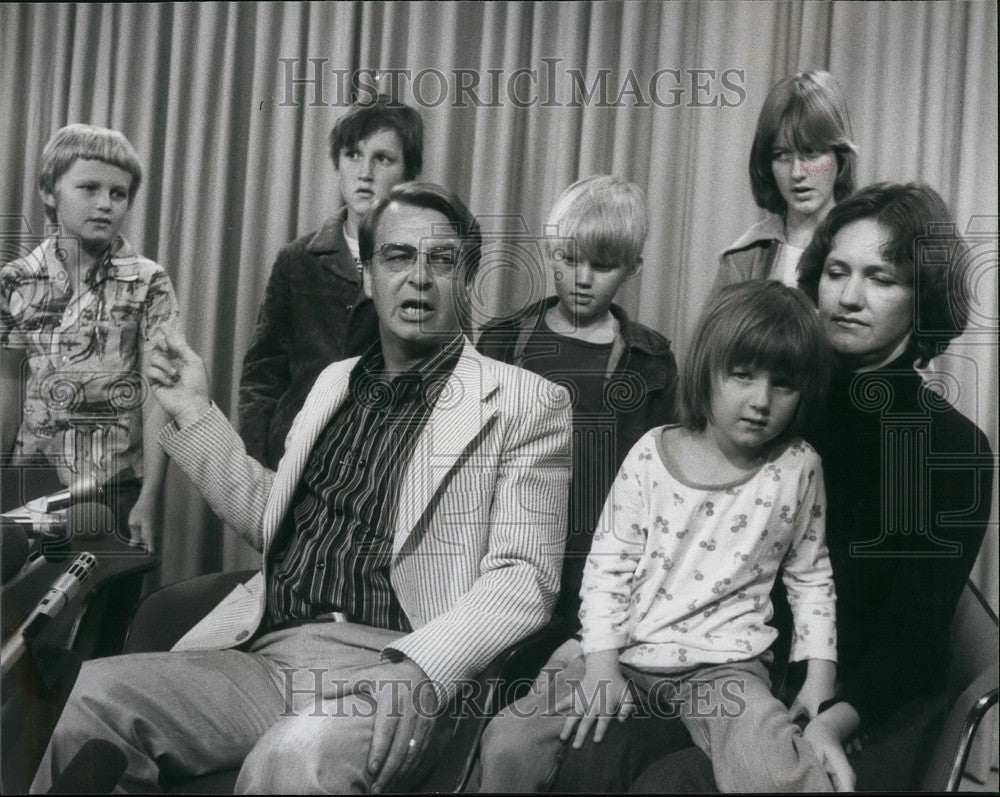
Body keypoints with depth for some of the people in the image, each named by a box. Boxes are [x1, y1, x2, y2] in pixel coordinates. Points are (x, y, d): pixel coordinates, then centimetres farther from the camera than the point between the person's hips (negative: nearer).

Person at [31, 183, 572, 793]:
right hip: (265, 650, 6)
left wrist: (420, 668, -24)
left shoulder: (528, 402, 2)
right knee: (82, 697, -18)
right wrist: (195, 415, 18)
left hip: (391, 665, -5)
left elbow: (524, 577, -7)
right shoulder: (336, 382, 21)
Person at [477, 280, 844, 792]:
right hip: (626, 653, 2)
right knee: (509, 744, -9)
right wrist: (601, 663, -8)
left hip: (723, 663, -2)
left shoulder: (798, 470, 0)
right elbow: (608, 563, 0)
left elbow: (810, 577, 12)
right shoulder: (652, 454, -2)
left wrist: (820, 674, 5)